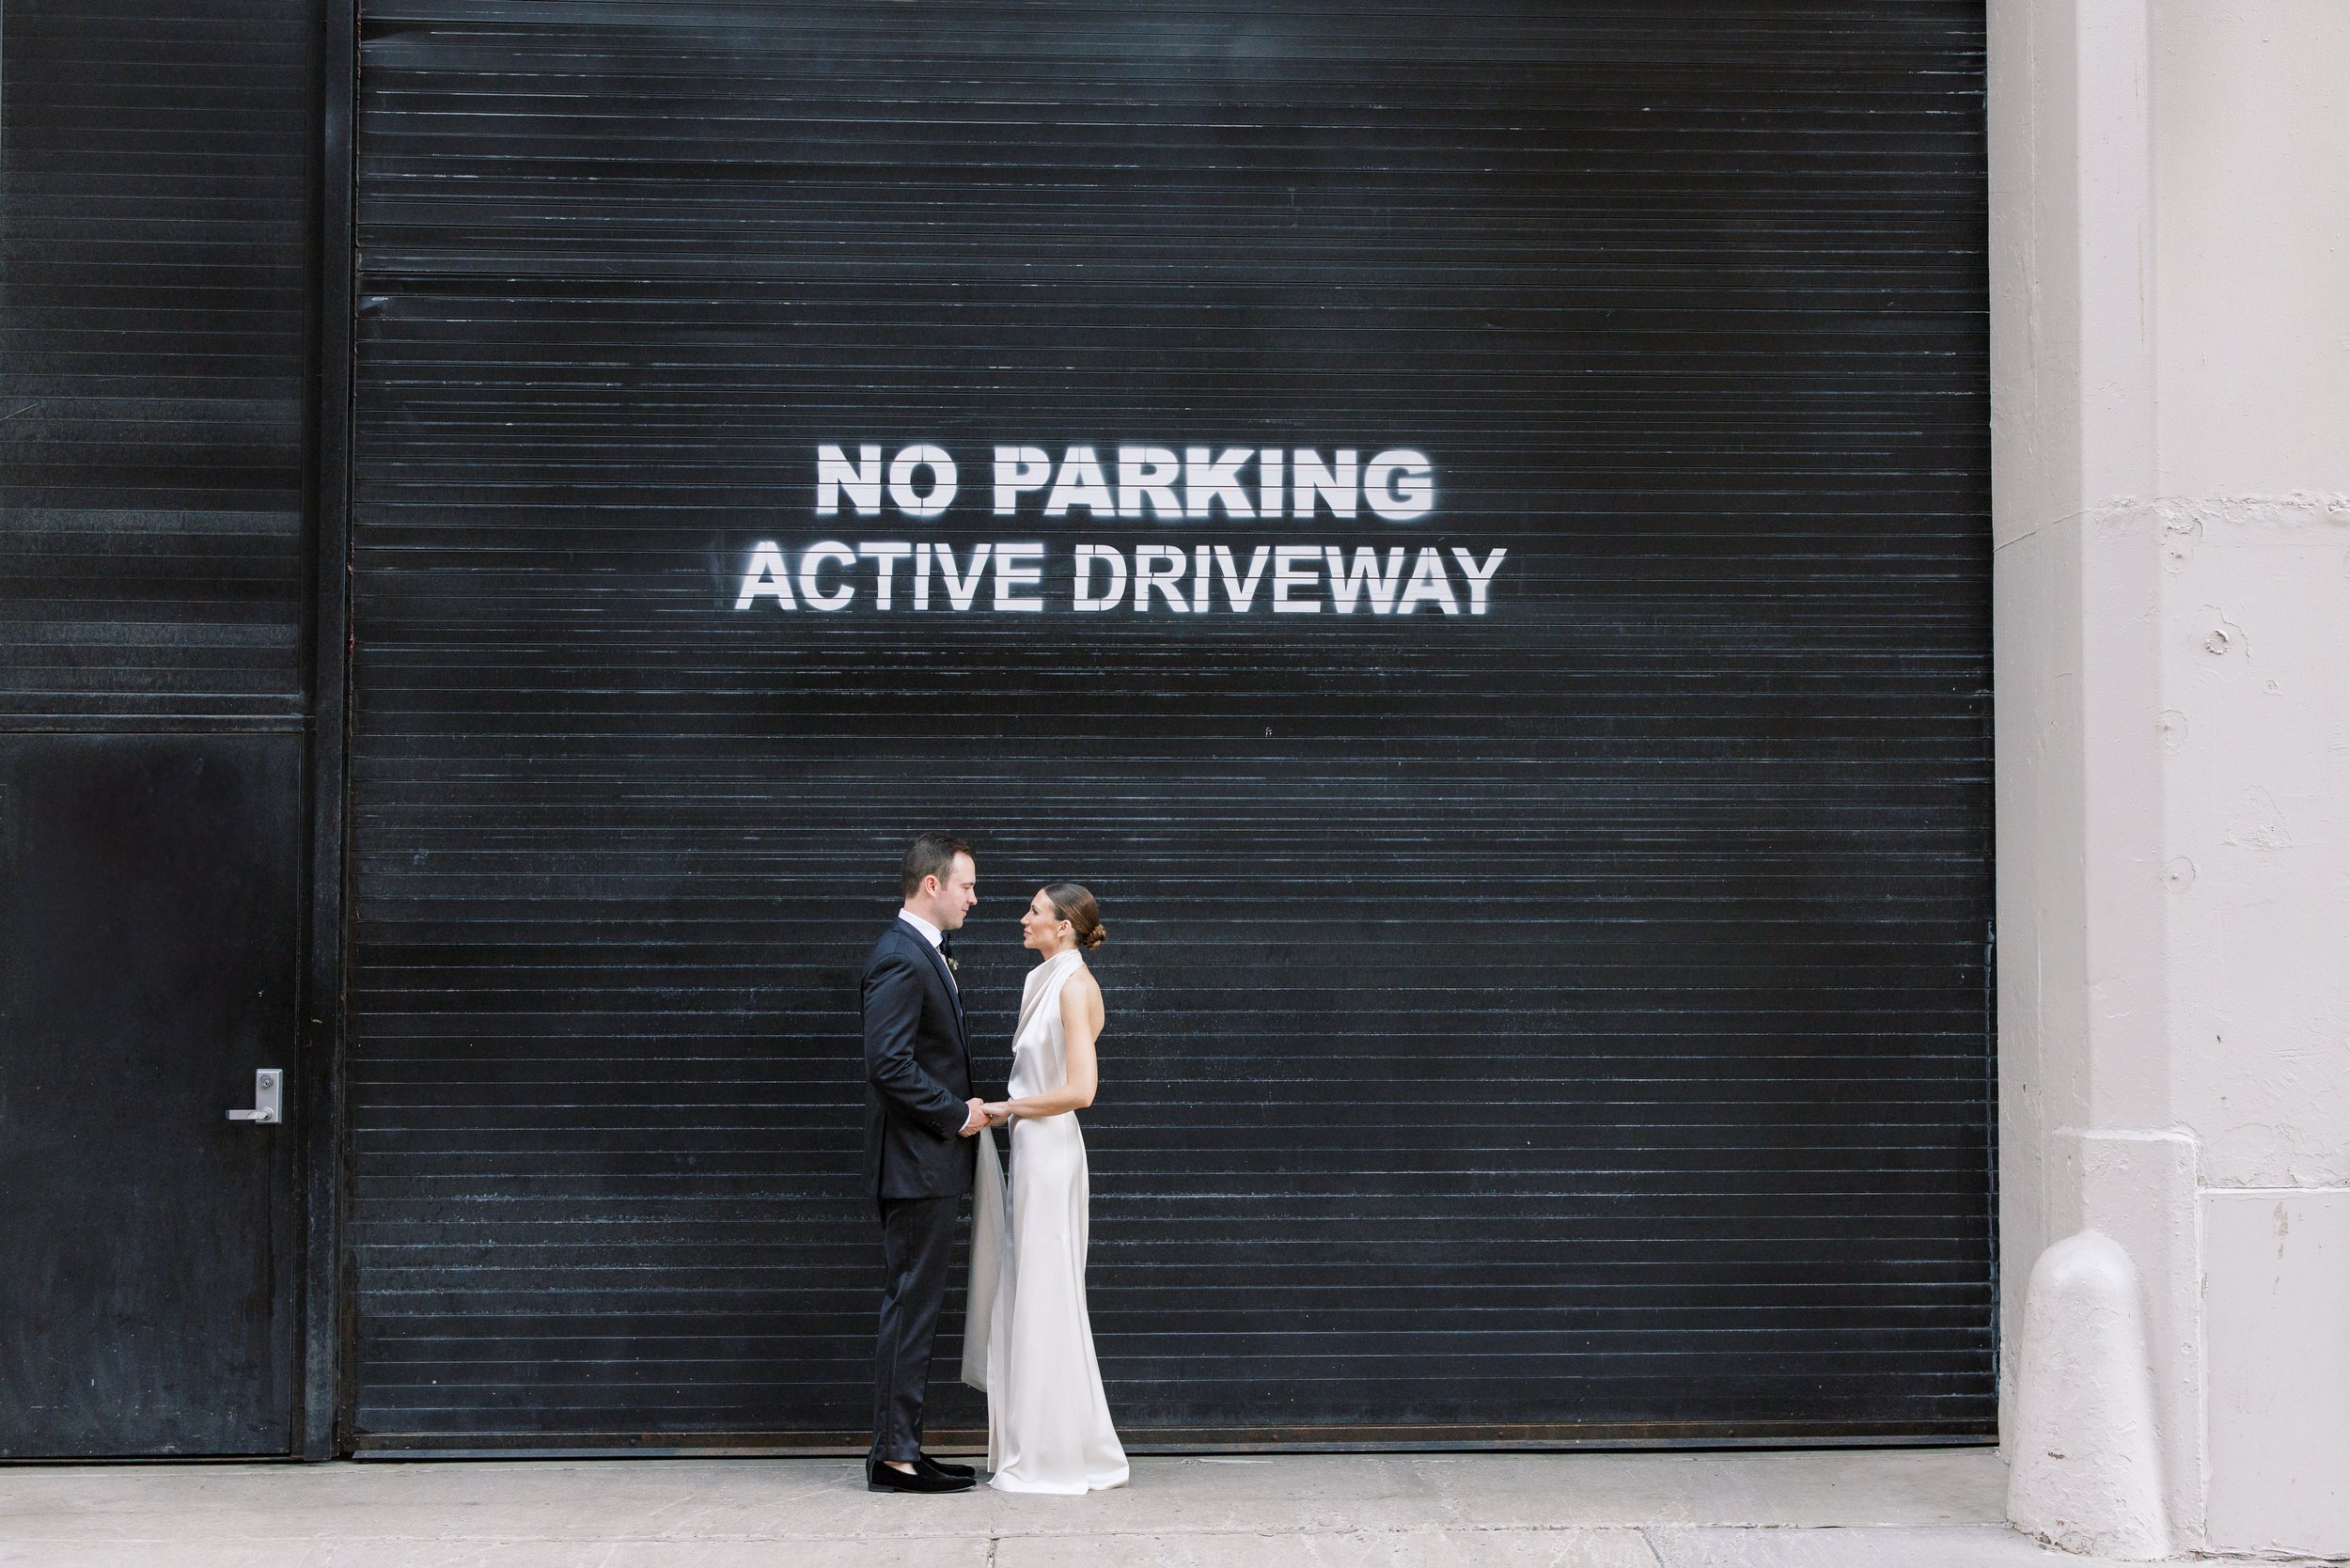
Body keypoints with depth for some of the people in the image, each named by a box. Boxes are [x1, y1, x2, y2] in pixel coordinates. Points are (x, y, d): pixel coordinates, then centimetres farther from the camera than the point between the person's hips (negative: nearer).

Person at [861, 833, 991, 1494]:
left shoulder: (926, 954, 16)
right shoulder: (901, 959, -16)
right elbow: (888, 1064, -24)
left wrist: (963, 1107, 8)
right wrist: (956, 1114, -16)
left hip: (931, 1162, 10)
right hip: (916, 1162, -10)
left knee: (915, 1305, 12)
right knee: (911, 1305, -6)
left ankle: (902, 1446, 18)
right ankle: (894, 1454, -1)